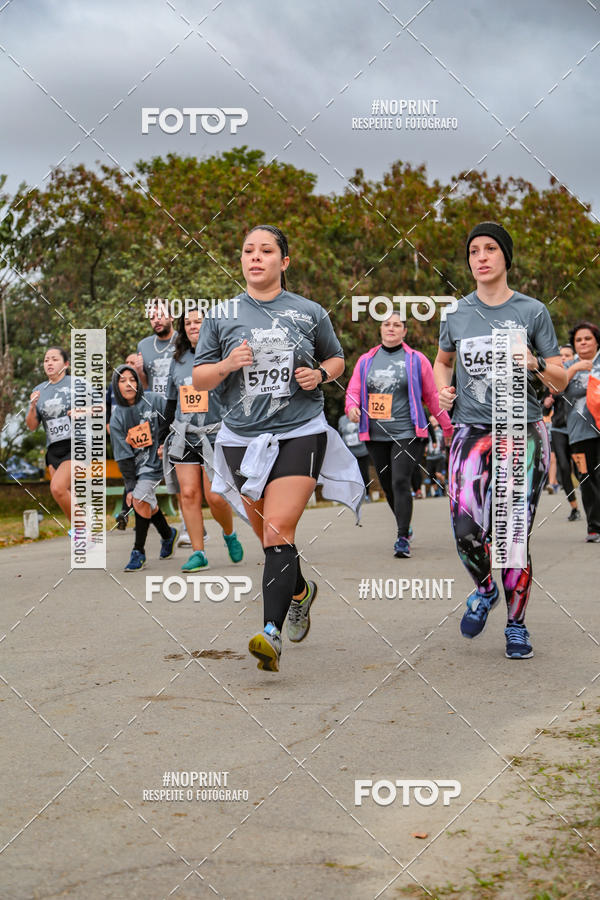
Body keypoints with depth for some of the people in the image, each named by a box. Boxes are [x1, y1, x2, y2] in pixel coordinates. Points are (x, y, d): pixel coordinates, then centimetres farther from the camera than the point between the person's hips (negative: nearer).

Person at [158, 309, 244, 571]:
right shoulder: (178, 360, 13)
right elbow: (171, 402, 20)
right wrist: (162, 438, 19)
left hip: (216, 436, -4)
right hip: (184, 438, 4)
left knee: (215, 497, -7)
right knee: (188, 494, -2)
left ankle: (229, 534, 23)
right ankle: (198, 553, 4)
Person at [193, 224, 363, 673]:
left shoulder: (310, 312, 4)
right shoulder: (221, 316, 6)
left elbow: (337, 358, 18)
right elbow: (199, 379, 7)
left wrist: (320, 374, -4)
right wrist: (227, 364, -13)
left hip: (300, 433, -3)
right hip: (242, 438, 3)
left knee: (280, 530, -17)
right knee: (269, 537, 13)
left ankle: (272, 634, -23)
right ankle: (300, 591, 44)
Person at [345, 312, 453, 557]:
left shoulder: (416, 360, 3)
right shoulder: (366, 360, 10)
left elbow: (432, 396, 9)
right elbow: (353, 391, 11)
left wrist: (448, 427, 13)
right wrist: (352, 407, -13)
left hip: (407, 434, -4)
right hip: (375, 436, 4)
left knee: (400, 483, -16)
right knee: (388, 486, 10)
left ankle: (403, 539, -16)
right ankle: (405, 526, 30)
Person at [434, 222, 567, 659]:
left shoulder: (533, 311, 2)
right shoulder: (456, 315, 8)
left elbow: (562, 381, 4)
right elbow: (442, 360, 28)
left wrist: (536, 364, -16)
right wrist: (443, 388, 7)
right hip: (472, 430, 1)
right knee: (468, 530, -16)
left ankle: (516, 624, 17)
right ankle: (484, 589, 16)